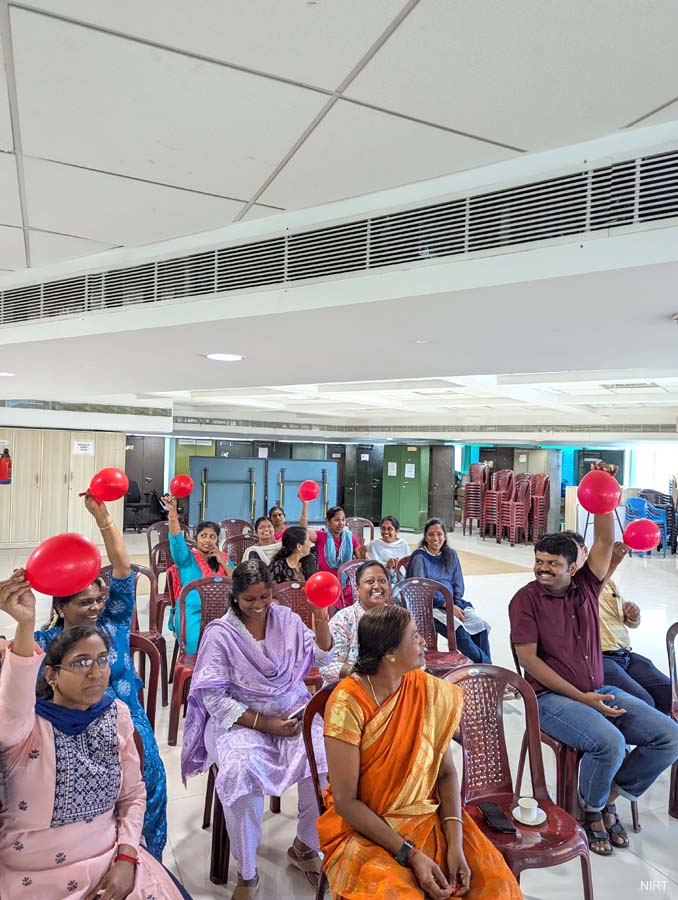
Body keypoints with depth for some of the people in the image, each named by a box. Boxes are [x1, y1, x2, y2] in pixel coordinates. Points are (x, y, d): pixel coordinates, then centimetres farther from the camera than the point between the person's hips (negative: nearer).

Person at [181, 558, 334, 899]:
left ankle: (303, 848, 6)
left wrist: (321, 620, -11)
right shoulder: (220, 633, -9)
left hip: (292, 711, 3)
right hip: (240, 718, -2)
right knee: (240, 772, -32)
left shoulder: (286, 618, 2)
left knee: (323, 759, -23)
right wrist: (265, 724, -16)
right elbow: (213, 697, -12)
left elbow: (320, 658, 6)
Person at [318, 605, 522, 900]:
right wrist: (410, 854, -18)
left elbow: (446, 772, -1)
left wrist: (455, 843, -14)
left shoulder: (428, 690, -6)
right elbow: (345, 801, -17)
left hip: (426, 818, 4)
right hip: (364, 828, -4)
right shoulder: (347, 704, -21)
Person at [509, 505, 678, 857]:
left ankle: (609, 799, 9)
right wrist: (581, 698, -16)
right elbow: (528, 658, -13)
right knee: (609, 742, -30)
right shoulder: (526, 599, -8)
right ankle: (591, 811, 2)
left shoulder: (586, 585, 6)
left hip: (600, 691, 6)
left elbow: (604, 541, -4)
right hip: (552, 697, -6)